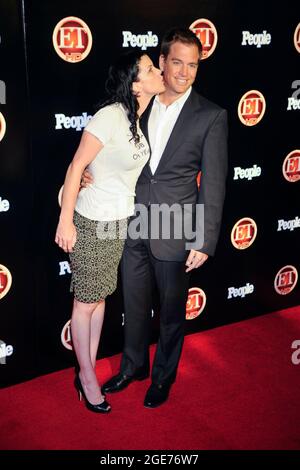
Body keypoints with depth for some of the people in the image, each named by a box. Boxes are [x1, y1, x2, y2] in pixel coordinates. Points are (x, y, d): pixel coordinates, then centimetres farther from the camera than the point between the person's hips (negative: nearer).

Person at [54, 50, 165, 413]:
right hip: (92, 224, -8)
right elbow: (76, 167, -17)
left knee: (100, 297, 16)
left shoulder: (139, 118, 3)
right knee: (85, 302, 7)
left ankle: (88, 371, 30)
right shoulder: (110, 115, -21)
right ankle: (87, 378, 22)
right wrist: (65, 221, -16)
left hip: (120, 224, 8)